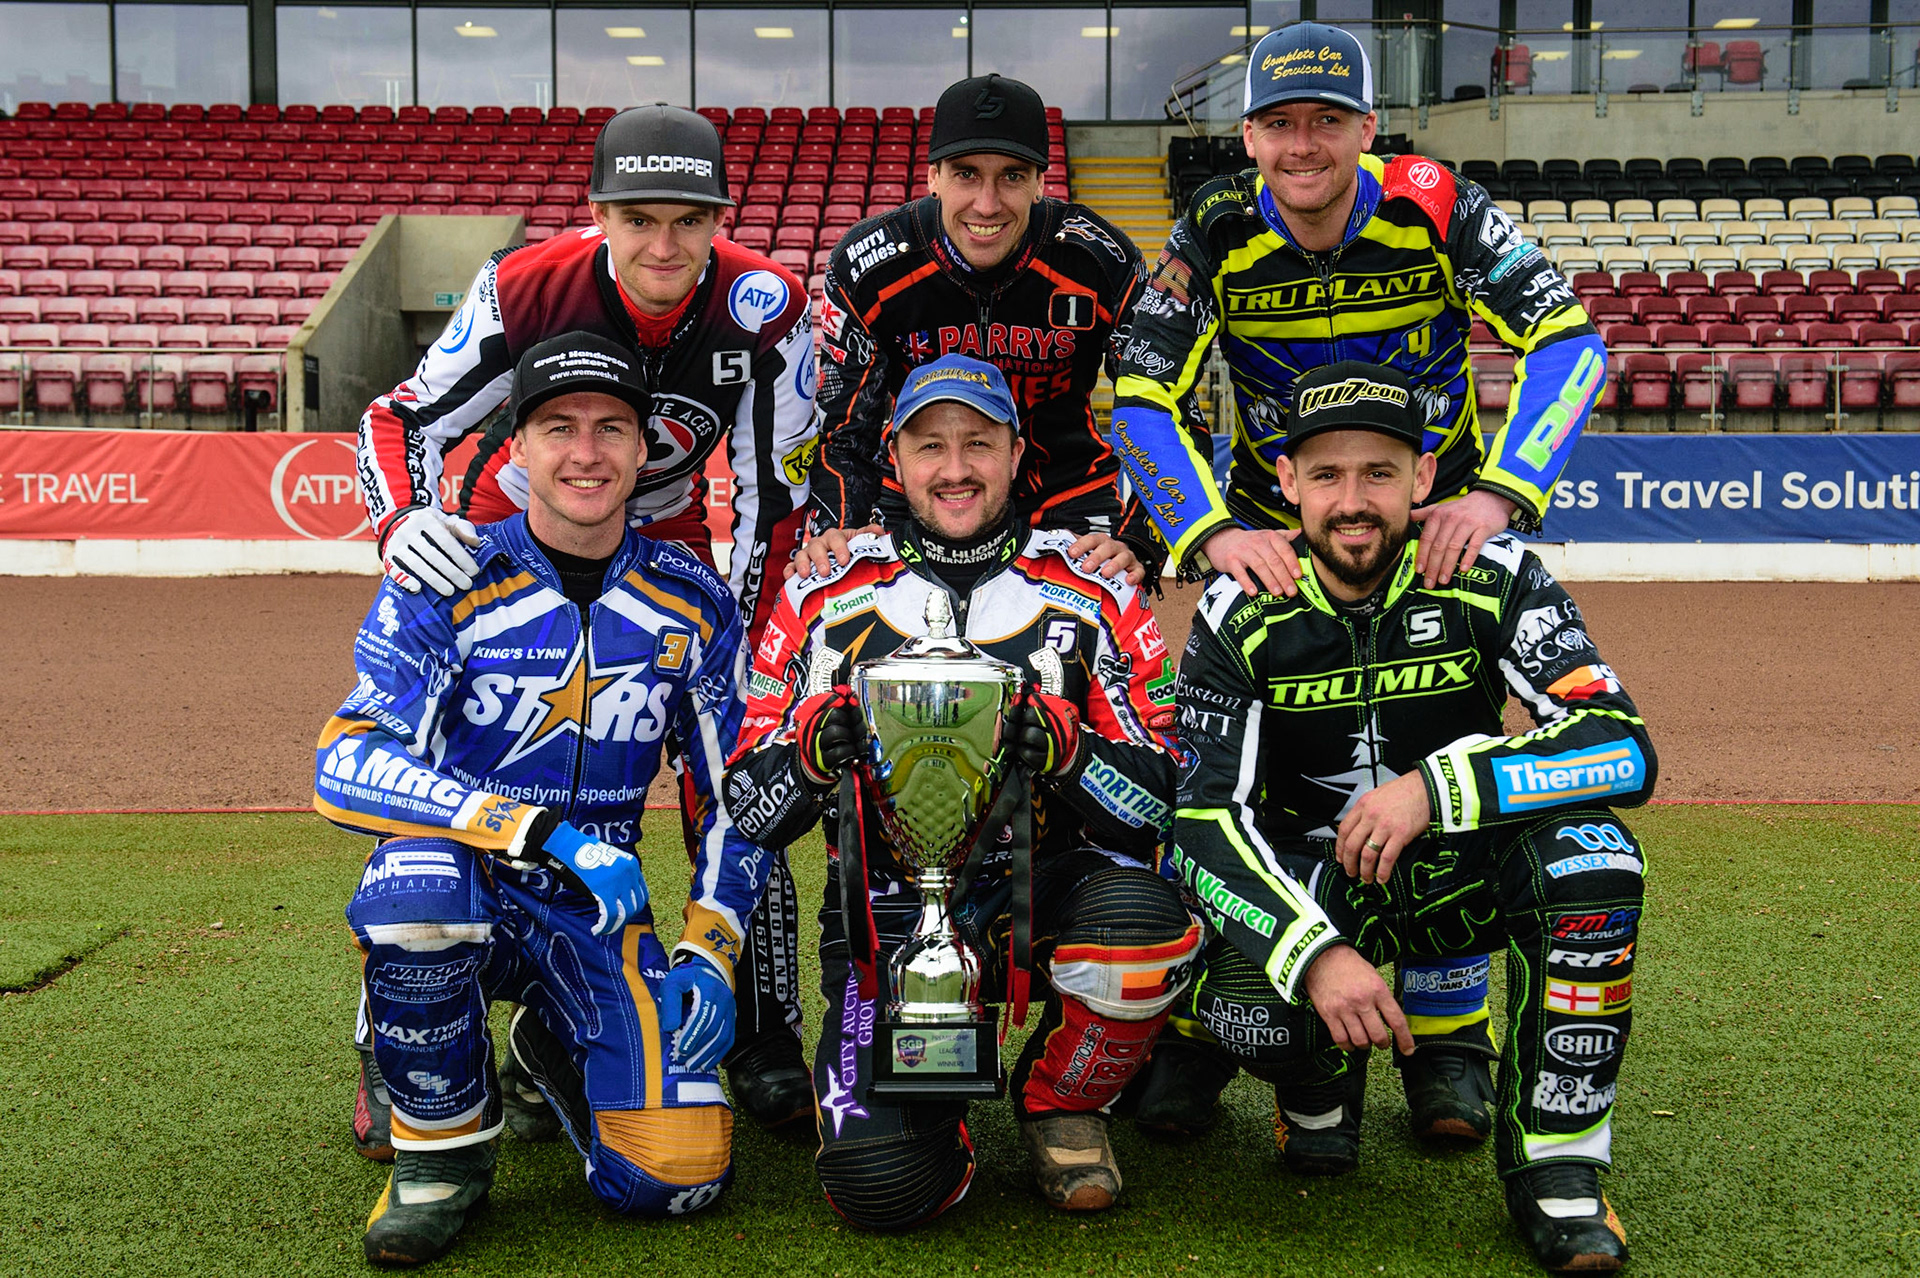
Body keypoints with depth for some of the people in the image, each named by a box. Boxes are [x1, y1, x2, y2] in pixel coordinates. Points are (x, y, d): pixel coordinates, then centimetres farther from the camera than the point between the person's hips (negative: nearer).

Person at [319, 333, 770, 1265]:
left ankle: (553, 1048, 21)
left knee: (673, 1177, -15)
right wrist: (547, 834, -33)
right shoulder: (445, 586, -10)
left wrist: (709, 953, -7)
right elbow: (346, 765, -22)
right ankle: (442, 1147, -12)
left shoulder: (694, 604, 0)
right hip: (463, 883, -2)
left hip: (599, 909, 2)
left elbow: (735, 795, 7)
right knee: (418, 878, -39)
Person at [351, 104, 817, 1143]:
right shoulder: (528, 287, -25)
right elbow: (404, 416, -18)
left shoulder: (764, 307, -24)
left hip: (665, 545, 1)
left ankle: (765, 1042, 9)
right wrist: (403, 520, -39)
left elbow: (776, 493, -17)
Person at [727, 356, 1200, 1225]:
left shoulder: (1096, 602, 4)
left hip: (1047, 892, 1)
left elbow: (1162, 798, -2)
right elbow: (748, 809, 4)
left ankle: (1061, 1102, -1)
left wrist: (1062, 749, -22)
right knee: (883, 1184, -21)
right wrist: (814, 750, -18)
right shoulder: (824, 605, 6)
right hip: (890, 913, 0)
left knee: (1144, 928, -36)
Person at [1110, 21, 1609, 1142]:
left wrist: (1498, 496, -35)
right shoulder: (1216, 234, -14)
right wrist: (1211, 534, -34)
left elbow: (1571, 342, -21)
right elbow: (1142, 401, -18)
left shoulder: (1439, 210, -17)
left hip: (1441, 517, 0)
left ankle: (1449, 1043, 12)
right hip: (1269, 527, 1)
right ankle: (1197, 1027, 10)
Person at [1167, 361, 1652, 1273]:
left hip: (1462, 870, 1)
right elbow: (1205, 821, -18)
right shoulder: (1242, 613, -13)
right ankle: (1320, 1090, 9)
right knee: (1241, 1002, -32)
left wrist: (1436, 788, -36)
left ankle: (1557, 1171, -15)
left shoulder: (1492, 581, -13)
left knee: (1591, 849, -31)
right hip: (1307, 885, 0)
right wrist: (1316, 953, -35)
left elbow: (1626, 746, -22)